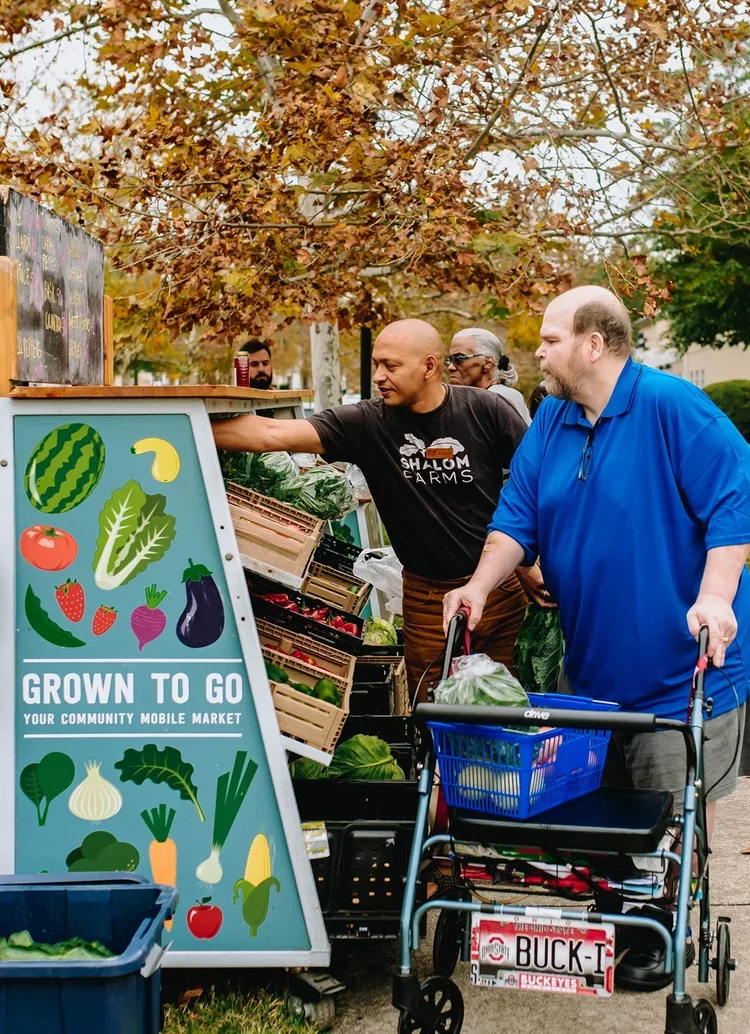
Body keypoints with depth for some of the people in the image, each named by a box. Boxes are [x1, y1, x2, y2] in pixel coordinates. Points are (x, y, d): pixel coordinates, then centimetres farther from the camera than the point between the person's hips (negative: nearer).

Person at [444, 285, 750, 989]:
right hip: (592, 663, 7)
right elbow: (518, 517, 4)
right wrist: (481, 585, -12)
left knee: (675, 816, 5)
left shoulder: (672, 407, -15)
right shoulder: (550, 424, 7)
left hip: (680, 662, -6)